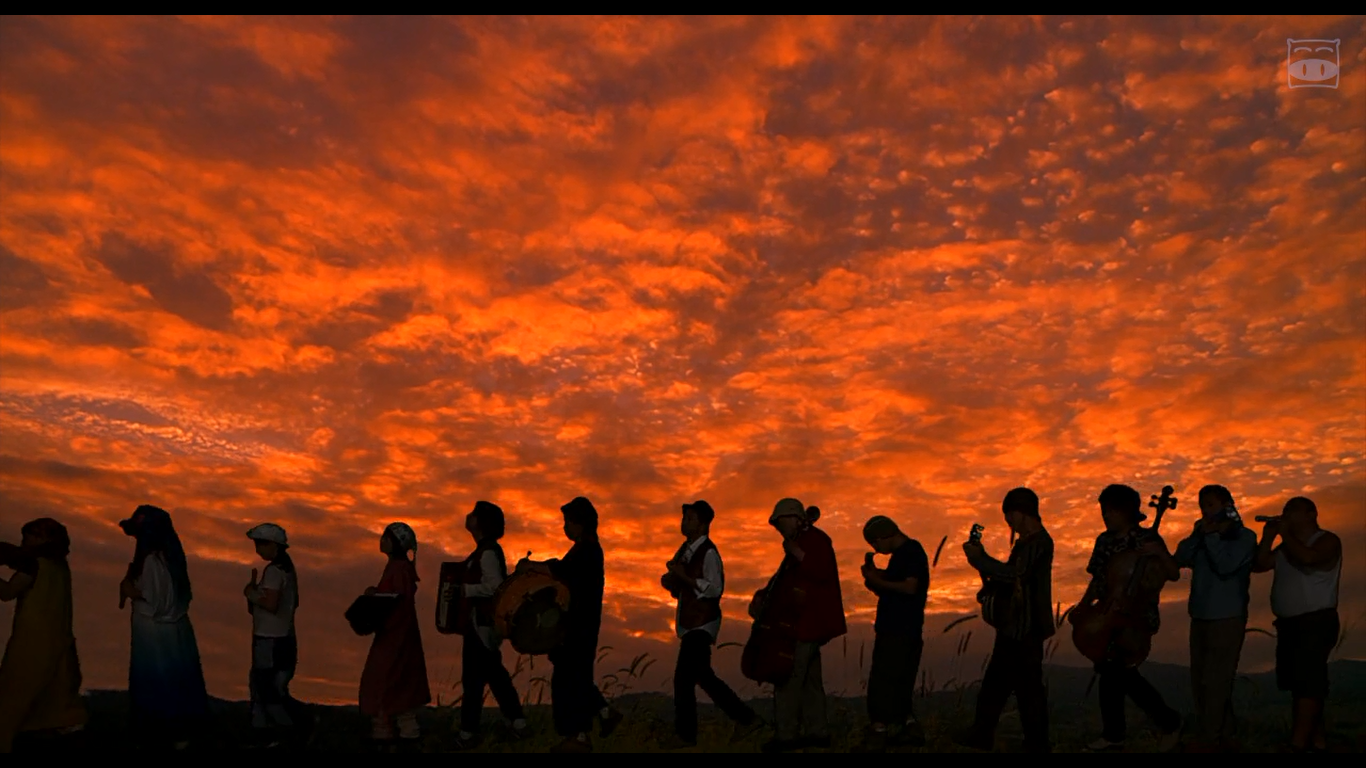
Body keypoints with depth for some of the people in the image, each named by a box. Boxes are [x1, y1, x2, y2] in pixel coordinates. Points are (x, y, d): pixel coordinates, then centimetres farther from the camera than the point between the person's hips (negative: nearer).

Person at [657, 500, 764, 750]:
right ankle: (746, 719, 21)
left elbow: (715, 588, -24)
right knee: (703, 677, 13)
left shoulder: (708, 552, -14)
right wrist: (671, 582, 0)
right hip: (690, 624, 9)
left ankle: (685, 734, 6)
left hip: (701, 625, -9)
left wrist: (683, 577, -25)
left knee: (684, 678, -7)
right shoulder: (685, 550, 12)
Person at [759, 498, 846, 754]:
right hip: (802, 621, 11)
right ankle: (818, 731, 18)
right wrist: (770, 593, 14)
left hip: (808, 622, -11)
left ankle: (787, 735, -7)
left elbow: (823, 573, -24)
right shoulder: (801, 542, 19)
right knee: (809, 679, 13)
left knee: (788, 678, -10)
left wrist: (796, 553, -26)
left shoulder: (815, 539, -11)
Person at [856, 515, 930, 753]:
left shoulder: (912, 551, -12)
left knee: (883, 682, -9)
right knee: (898, 683, 15)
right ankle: (911, 728, 22)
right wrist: (876, 579, 6)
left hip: (901, 632, -10)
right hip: (894, 630, 10)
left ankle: (878, 733, -7)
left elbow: (910, 587, -23)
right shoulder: (902, 554, 17)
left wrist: (878, 581, -15)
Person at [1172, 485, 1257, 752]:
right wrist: (1199, 533, -7)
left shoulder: (1244, 537, -3)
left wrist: (1212, 535, -13)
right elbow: (1180, 559, 2)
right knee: (1200, 681, 10)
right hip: (1200, 617, 7)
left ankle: (1207, 739, 0)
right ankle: (1224, 733, 21)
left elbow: (1226, 565, -18)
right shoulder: (1204, 535, 15)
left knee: (1214, 681, -5)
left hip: (1228, 618, -7)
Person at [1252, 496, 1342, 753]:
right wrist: (1269, 536, 0)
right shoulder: (1287, 547, 17)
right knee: (1298, 683, 11)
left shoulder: (1327, 540, -7)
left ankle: (1298, 744, -15)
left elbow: (1308, 557, -27)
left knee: (1307, 682, -11)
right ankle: (1317, 738, 20)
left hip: (1317, 622, -8)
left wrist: (1285, 533, -15)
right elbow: (1259, 565, 9)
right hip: (1288, 623, 8)